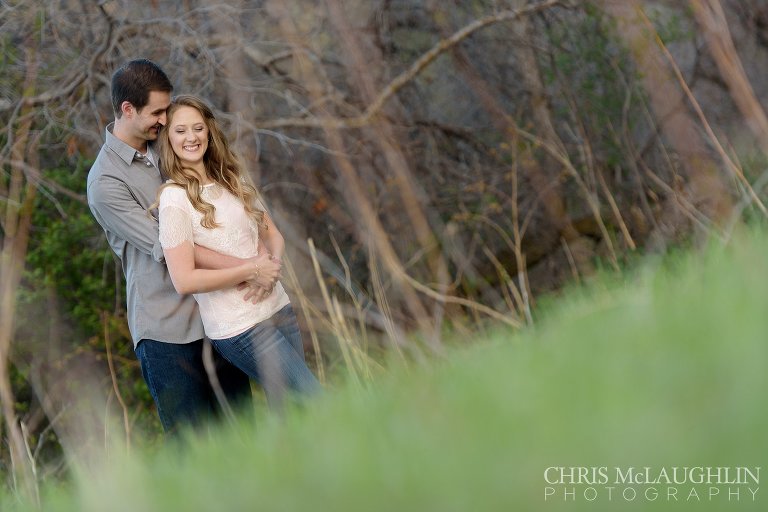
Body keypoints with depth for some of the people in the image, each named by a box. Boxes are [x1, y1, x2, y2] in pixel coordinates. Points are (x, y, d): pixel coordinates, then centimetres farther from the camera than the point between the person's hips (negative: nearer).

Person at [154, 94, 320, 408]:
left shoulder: (233, 179, 9)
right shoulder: (174, 198, -12)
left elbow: (272, 234, 15)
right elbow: (184, 281, -18)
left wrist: (274, 261, -8)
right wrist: (251, 270, -17)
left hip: (277, 308, 7)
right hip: (240, 330, -7)